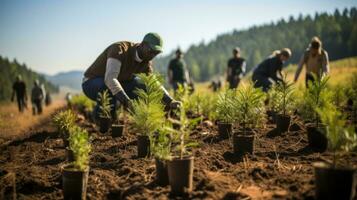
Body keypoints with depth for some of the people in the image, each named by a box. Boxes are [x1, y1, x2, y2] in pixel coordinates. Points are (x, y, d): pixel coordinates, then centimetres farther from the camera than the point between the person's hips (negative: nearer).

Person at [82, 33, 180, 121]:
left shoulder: (145, 62, -6)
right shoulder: (119, 49, -29)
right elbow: (110, 79, -41)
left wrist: (170, 101, -20)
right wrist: (127, 101, -51)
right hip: (92, 84, -7)